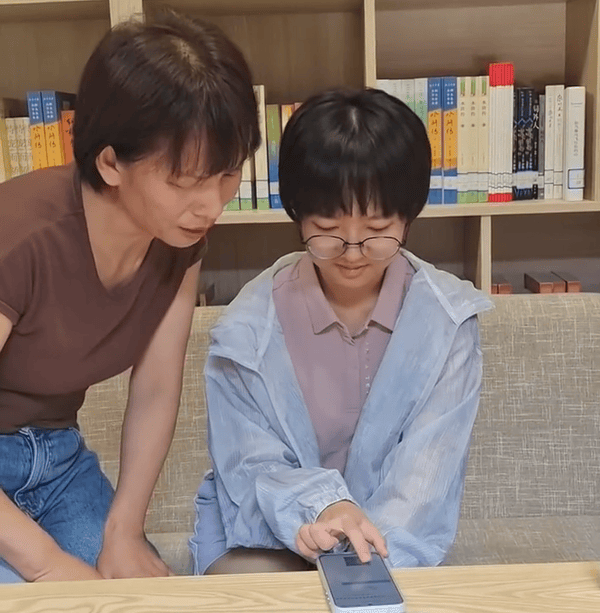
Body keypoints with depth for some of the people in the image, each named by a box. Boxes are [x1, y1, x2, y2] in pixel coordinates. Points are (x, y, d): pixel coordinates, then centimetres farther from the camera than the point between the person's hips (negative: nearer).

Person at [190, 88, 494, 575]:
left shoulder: (448, 320, -9)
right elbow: (252, 469, -12)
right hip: (266, 540, 0)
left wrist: (372, 557, -34)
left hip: (393, 545, 1)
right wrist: (319, 504, -35)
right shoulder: (248, 327, -11)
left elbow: (429, 468, -16)